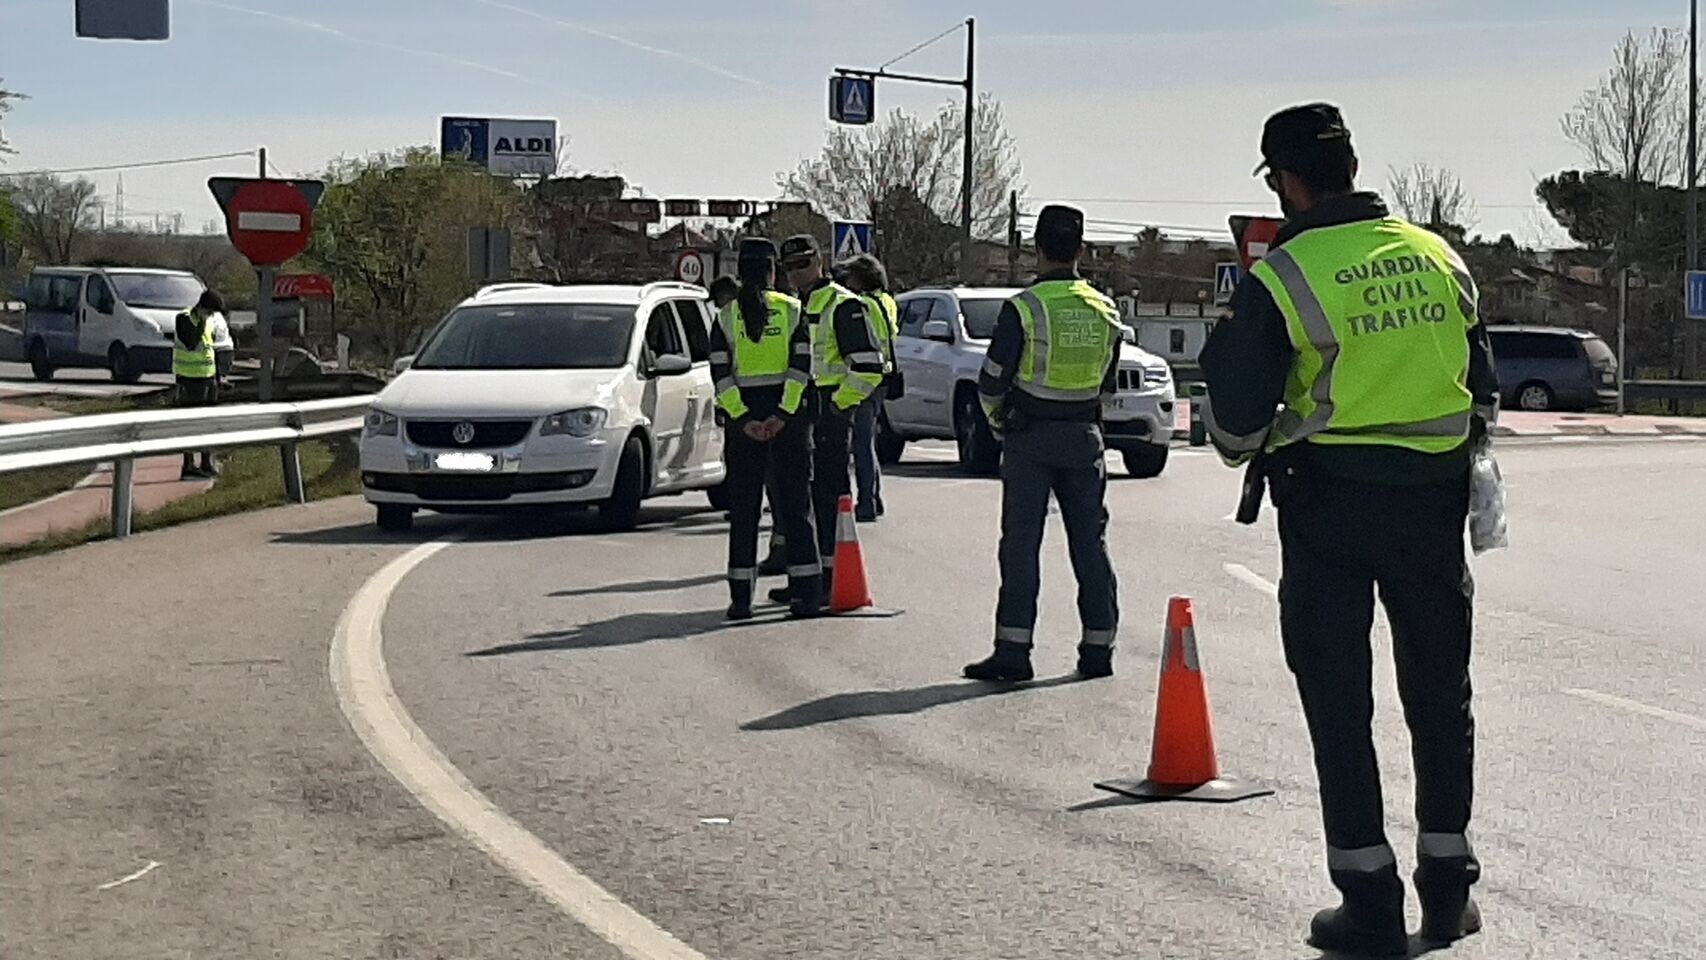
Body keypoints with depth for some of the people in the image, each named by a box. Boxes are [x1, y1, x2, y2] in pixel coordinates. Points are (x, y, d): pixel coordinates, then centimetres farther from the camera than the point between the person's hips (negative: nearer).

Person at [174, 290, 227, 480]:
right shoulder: (184, 319, -13)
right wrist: (202, 322, -26)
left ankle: (207, 463, 21)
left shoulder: (212, 320, 9)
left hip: (208, 377, 7)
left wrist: (218, 376, 17)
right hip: (190, 379, -7)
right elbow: (190, 344, -27)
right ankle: (188, 466, -2)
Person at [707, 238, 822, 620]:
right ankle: (806, 593, 1)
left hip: (743, 416, 0)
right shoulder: (792, 310, 0)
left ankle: (741, 597, 1)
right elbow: (802, 366, -9)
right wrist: (783, 414, -12)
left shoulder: (726, 316, 2)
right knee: (795, 502, 5)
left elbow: (720, 374, -6)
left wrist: (743, 420, -10)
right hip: (788, 414, 0)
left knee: (743, 506, 5)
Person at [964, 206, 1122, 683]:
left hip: (1030, 439, -4)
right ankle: (1098, 648, 11)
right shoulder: (1105, 311, 4)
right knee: (1090, 543, 9)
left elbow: (992, 382, -8)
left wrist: (997, 423, 11)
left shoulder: (1023, 308, -12)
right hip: (1085, 438, 4)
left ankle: (1013, 649, -6)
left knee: (1021, 544, -2)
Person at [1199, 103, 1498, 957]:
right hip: (1432, 501, 4)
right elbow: (1482, 391, 11)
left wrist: (1246, 451, 14)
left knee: (1339, 703, 6)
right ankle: (1448, 887, 21)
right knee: (1440, 694, 15)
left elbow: (1237, 416, -9)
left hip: (1328, 504, -4)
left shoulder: (1280, 278, -10)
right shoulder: (1439, 258, 4)